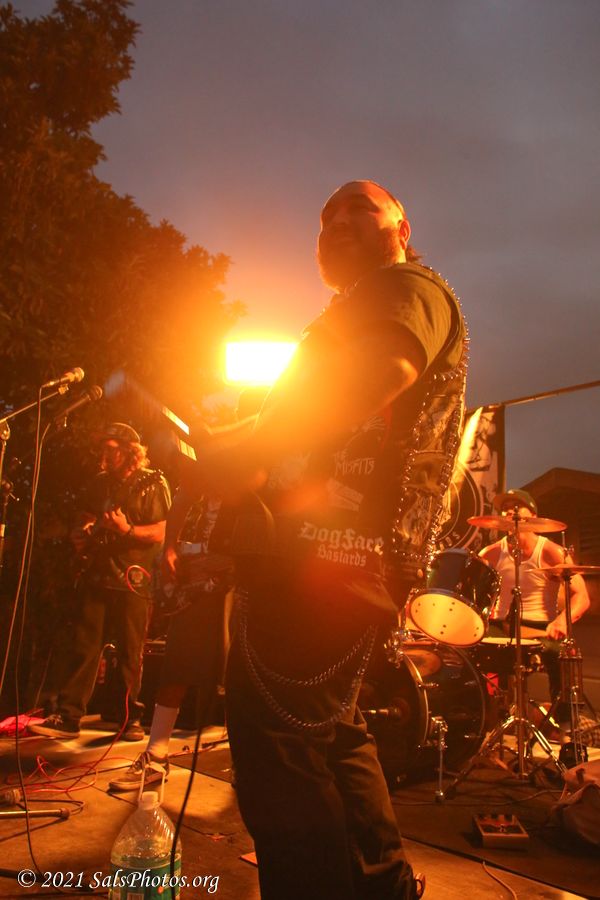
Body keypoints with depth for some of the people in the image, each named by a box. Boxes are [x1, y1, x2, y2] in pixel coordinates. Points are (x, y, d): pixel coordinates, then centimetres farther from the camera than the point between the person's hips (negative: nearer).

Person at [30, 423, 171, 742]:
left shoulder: (152, 484, -1)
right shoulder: (100, 483, 15)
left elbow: (159, 534, -7)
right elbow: (84, 521, 24)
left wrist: (127, 530, -23)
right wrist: (80, 536, 3)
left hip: (132, 579, -4)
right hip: (96, 575, 4)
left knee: (130, 653, 1)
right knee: (83, 647, 1)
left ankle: (130, 718, 12)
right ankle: (67, 716, 4)